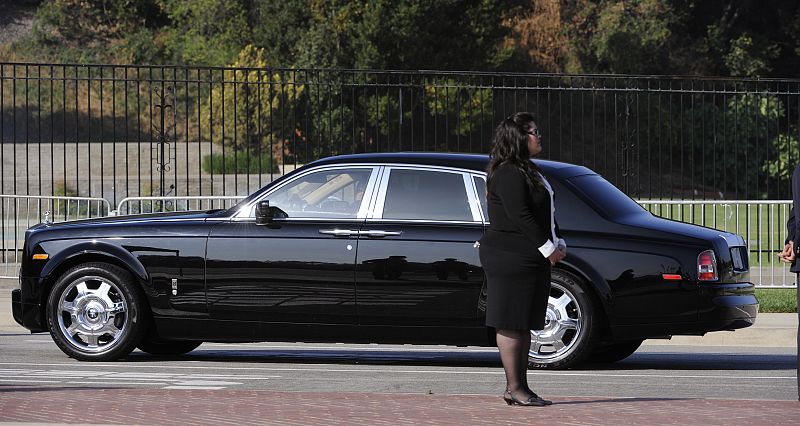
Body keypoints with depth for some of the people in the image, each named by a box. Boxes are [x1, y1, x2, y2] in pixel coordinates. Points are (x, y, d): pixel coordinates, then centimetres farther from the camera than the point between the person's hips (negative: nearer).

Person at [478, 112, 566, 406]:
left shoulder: (528, 171, 19)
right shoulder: (509, 174, -14)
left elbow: (544, 213, 22)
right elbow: (520, 217, -21)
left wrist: (558, 244, 9)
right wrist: (547, 249, -18)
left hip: (530, 259, 11)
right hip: (510, 258, -11)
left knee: (524, 324, 11)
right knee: (511, 323, -7)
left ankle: (520, 387, 14)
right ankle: (514, 388, -7)